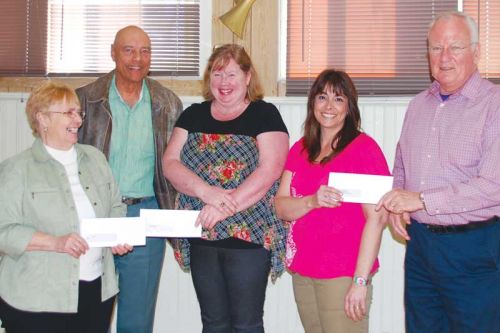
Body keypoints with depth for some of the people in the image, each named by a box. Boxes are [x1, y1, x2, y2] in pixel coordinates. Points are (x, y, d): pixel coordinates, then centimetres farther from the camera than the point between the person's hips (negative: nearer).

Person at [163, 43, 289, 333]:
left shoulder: (265, 114, -2)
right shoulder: (193, 116, 11)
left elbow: (269, 170, -14)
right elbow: (170, 163, 1)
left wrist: (225, 206, -22)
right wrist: (207, 192, -17)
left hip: (249, 237, -4)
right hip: (202, 238, 4)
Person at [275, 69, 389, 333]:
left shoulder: (363, 148, -8)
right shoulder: (300, 149, 11)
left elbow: (376, 218, -13)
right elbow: (281, 207, 5)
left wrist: (360, 281, -17)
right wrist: (313, 201, -16)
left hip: (343, 275, -5)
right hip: (302, 271, 5)